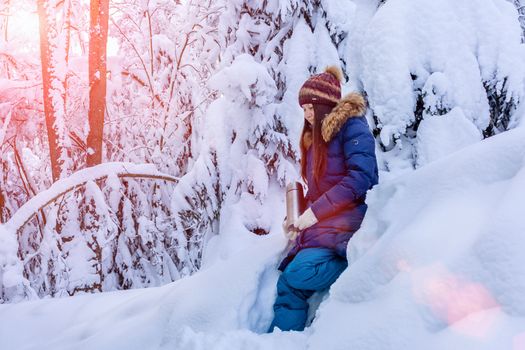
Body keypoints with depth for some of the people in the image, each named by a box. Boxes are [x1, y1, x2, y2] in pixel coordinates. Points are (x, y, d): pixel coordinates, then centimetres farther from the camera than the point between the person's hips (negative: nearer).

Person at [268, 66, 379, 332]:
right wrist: (299, 219, 8)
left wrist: (316, 212, -15)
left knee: (295, 277, -28)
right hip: (319, 226, 8)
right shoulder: (315, 138, 22)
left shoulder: (352, 127, -3)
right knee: (289, 289, -12)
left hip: (346, 225, -8)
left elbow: (360, 179, -16)